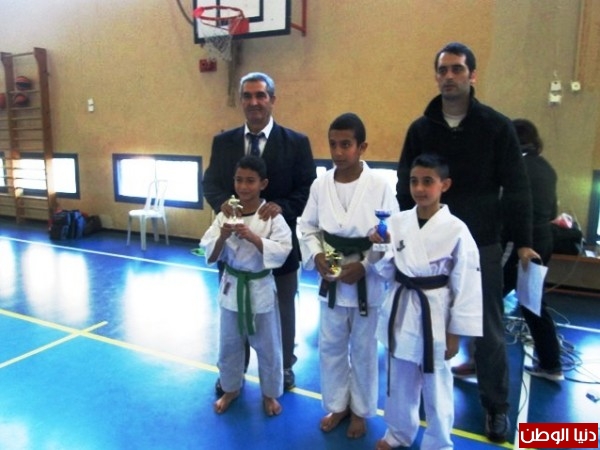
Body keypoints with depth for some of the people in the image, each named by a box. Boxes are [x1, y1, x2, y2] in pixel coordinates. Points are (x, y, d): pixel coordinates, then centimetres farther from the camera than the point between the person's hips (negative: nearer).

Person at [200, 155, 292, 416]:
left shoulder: (272, 216, -12)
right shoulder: (225, 214, -4)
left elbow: (282, 252, -20)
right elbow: (210, 256, -4)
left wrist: (253, 237, -30)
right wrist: (222, 237, -24)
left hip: (260, 288, -2)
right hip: (231, 287, 3)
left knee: (267, 346, 13)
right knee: (229, 344, 19)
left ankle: (269, 393, 37)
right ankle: (230, 389, 43)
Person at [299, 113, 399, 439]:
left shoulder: (380, 187, -13)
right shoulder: (320, 185, -3)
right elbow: (307, 227, 5)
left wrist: (364, 266, -19)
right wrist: (317, 257, -11)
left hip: (367, 281, -3)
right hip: (331, 279, 3)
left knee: (363, 350, 14)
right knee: (330, 346, 16)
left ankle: (360, 410, 37)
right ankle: (337, 405, 39)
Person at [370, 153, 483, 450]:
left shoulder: (456, 230, -14)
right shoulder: (397, 222, -2)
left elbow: (466, 285, -9)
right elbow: (388, 271, 5)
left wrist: (455, 333, -6)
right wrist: (378, 249, -14)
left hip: (435, 314, -4)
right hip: (401, 310, 4)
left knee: (436, 385, 12)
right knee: (399, 379, 21)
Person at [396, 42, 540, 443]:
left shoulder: (497, 126, -3)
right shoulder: (420, 128, 4)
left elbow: (517, 188, -2)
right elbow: (405, 187, 6)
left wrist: (523, 241, -5)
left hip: (481, 245, -2)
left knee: (489, 330, 8)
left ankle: (497, 406, 26)